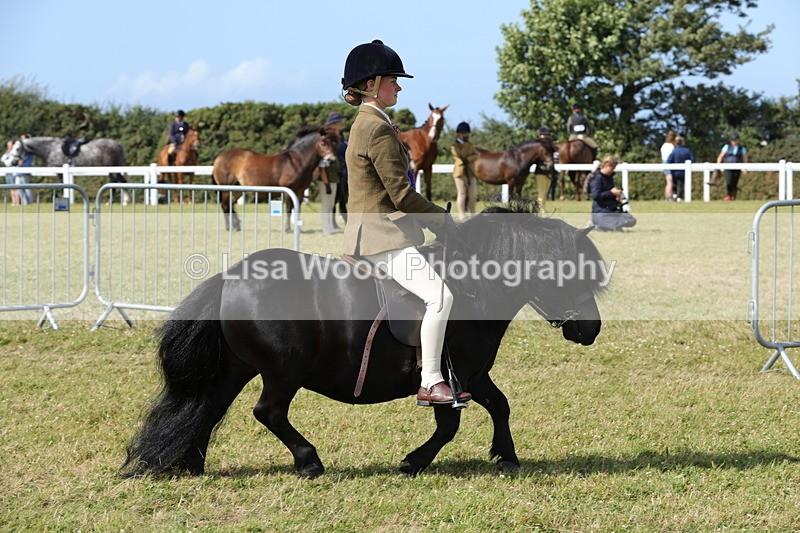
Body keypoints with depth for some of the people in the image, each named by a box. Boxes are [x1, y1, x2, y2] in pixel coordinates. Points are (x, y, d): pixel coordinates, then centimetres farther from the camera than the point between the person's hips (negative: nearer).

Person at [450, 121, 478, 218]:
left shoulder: (470, 145, 17)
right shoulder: (455, 146, -1)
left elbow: (476, 155, 0)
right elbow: (461, 156, -16)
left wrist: (468, 159, -14)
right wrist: (464, 144, -12)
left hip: (471, 172, 5)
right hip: (460, 172, -5)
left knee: (472, 195, 3)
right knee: (462, 194, -5)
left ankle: (472, 214, 11)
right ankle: (461, 215, -3)